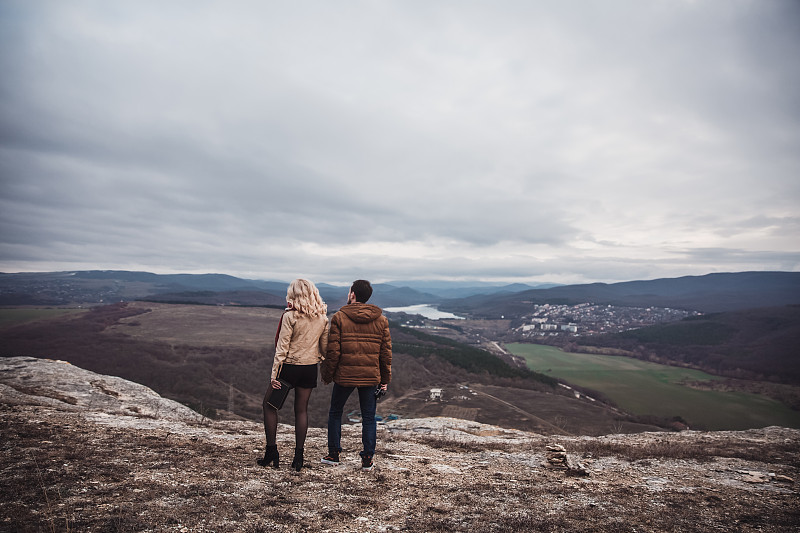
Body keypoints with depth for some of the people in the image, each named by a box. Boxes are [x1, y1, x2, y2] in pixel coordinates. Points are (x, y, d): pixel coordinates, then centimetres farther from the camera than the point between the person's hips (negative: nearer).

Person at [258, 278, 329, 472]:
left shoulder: (290, 316, -15)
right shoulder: (323, 317, 0)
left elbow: (282, 347, -15)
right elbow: (325, 347, 5)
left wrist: (274, 373, -11)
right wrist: (321, 360, 20)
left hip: (289, 366, -4)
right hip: (310, 368, 5)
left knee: (269, 405, 15)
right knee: (301, 410, 14)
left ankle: (271, 452, 17)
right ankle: (298, 457, 17)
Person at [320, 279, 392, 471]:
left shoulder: (339, 318, -8)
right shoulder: (381, 320, 1)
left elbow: (333, 351, -9)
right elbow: (386, 352, 3)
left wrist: (327, 375, 3)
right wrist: (385, 378, 11)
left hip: (344, 376, -2)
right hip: (371, 377, 2)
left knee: (335, 412, 18)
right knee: (368, 417, 13)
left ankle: (333, 454, 25)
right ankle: (367, 459, 15)